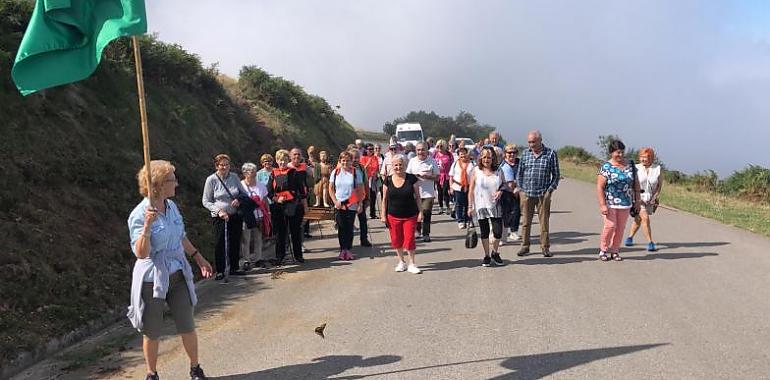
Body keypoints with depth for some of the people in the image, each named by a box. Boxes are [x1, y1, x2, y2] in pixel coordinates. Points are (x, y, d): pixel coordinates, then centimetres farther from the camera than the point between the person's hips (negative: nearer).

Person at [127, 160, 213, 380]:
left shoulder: (171, 206, 2)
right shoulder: (139, 215, -18)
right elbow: (141, 253, -23)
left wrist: (198, 257, 22)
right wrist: (147, 226, -34)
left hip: (178, 275, 5)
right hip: (152, 279, -5)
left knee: (187, 326, 9)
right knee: (152, 332, 9)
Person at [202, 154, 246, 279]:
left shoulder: (234, 177, 3)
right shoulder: (211, 180, -7)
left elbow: (244, 193, 14)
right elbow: (206, 202, -4)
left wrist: (239, 200, -9)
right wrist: (219, 210, -17)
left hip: (235, 215, 3)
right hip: (219, 217, -3)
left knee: (235, 242, 10)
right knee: (219, 244, -1)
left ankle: (234, 268, 23)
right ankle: (220, 271, 9)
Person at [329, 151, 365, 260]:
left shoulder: (356, 172, -2)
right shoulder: (335, 172, 3)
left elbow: (360, 190, 0)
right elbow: (331, 189, 8)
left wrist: (360, 204, -5)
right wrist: (335, 201, -3)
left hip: (352, 205, -1)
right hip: (339, 205, 1)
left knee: (349, 228, 2)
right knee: (341, 228, 4)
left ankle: (348, 250, 12)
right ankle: (342, 250, 13)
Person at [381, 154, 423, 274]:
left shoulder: (412, 178, -4)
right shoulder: (388, 180, 0)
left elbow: (417, 196, 0)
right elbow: (384, 199, 6)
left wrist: (420, 212, -4)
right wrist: (383, 214, 3)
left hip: (410, 216, -2)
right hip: (393, 216, 2)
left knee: (409, 239, -4)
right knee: (396, 240, 8)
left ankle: (412, 264, 11)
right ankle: (401, 262, 26)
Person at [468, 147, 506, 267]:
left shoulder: (498, 171, 3)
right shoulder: (476, 171, -1)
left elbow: (504, 184, 16)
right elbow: (471, 190, 0)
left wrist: (500, 191, -6)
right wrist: (470, 206, -5)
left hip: (495, 206, 1)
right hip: (481, 206, -1)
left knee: (498, 231, -3)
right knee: (484, 232, 8)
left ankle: (495, 253, 22)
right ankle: (487, 256, 22)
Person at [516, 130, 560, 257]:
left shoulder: (551, 154, -1)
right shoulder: (525, 153, 7)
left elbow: (556, 175, 3)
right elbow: (519, 173, 14)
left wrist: (550, 190, -5)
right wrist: (520, 189, 6)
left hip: (543, 194, -2)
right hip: (526, 193, 2)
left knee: (544, 221, 3)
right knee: (526, 222, 6)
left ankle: (545, 247, 13)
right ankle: (525, 246, 15)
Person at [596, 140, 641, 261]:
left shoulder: (630, 165, 7)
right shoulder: (606, 167, -6)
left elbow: (636, 184, 14)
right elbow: (599, 187, -10)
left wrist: (637, 201, 10)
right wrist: (602, 205, -17)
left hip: (626, 203, 4)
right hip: (610, 203, -4)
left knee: (620, 228, 6)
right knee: (610, 226, -11)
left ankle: (615, 251, 18)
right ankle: (603, 249, 7)